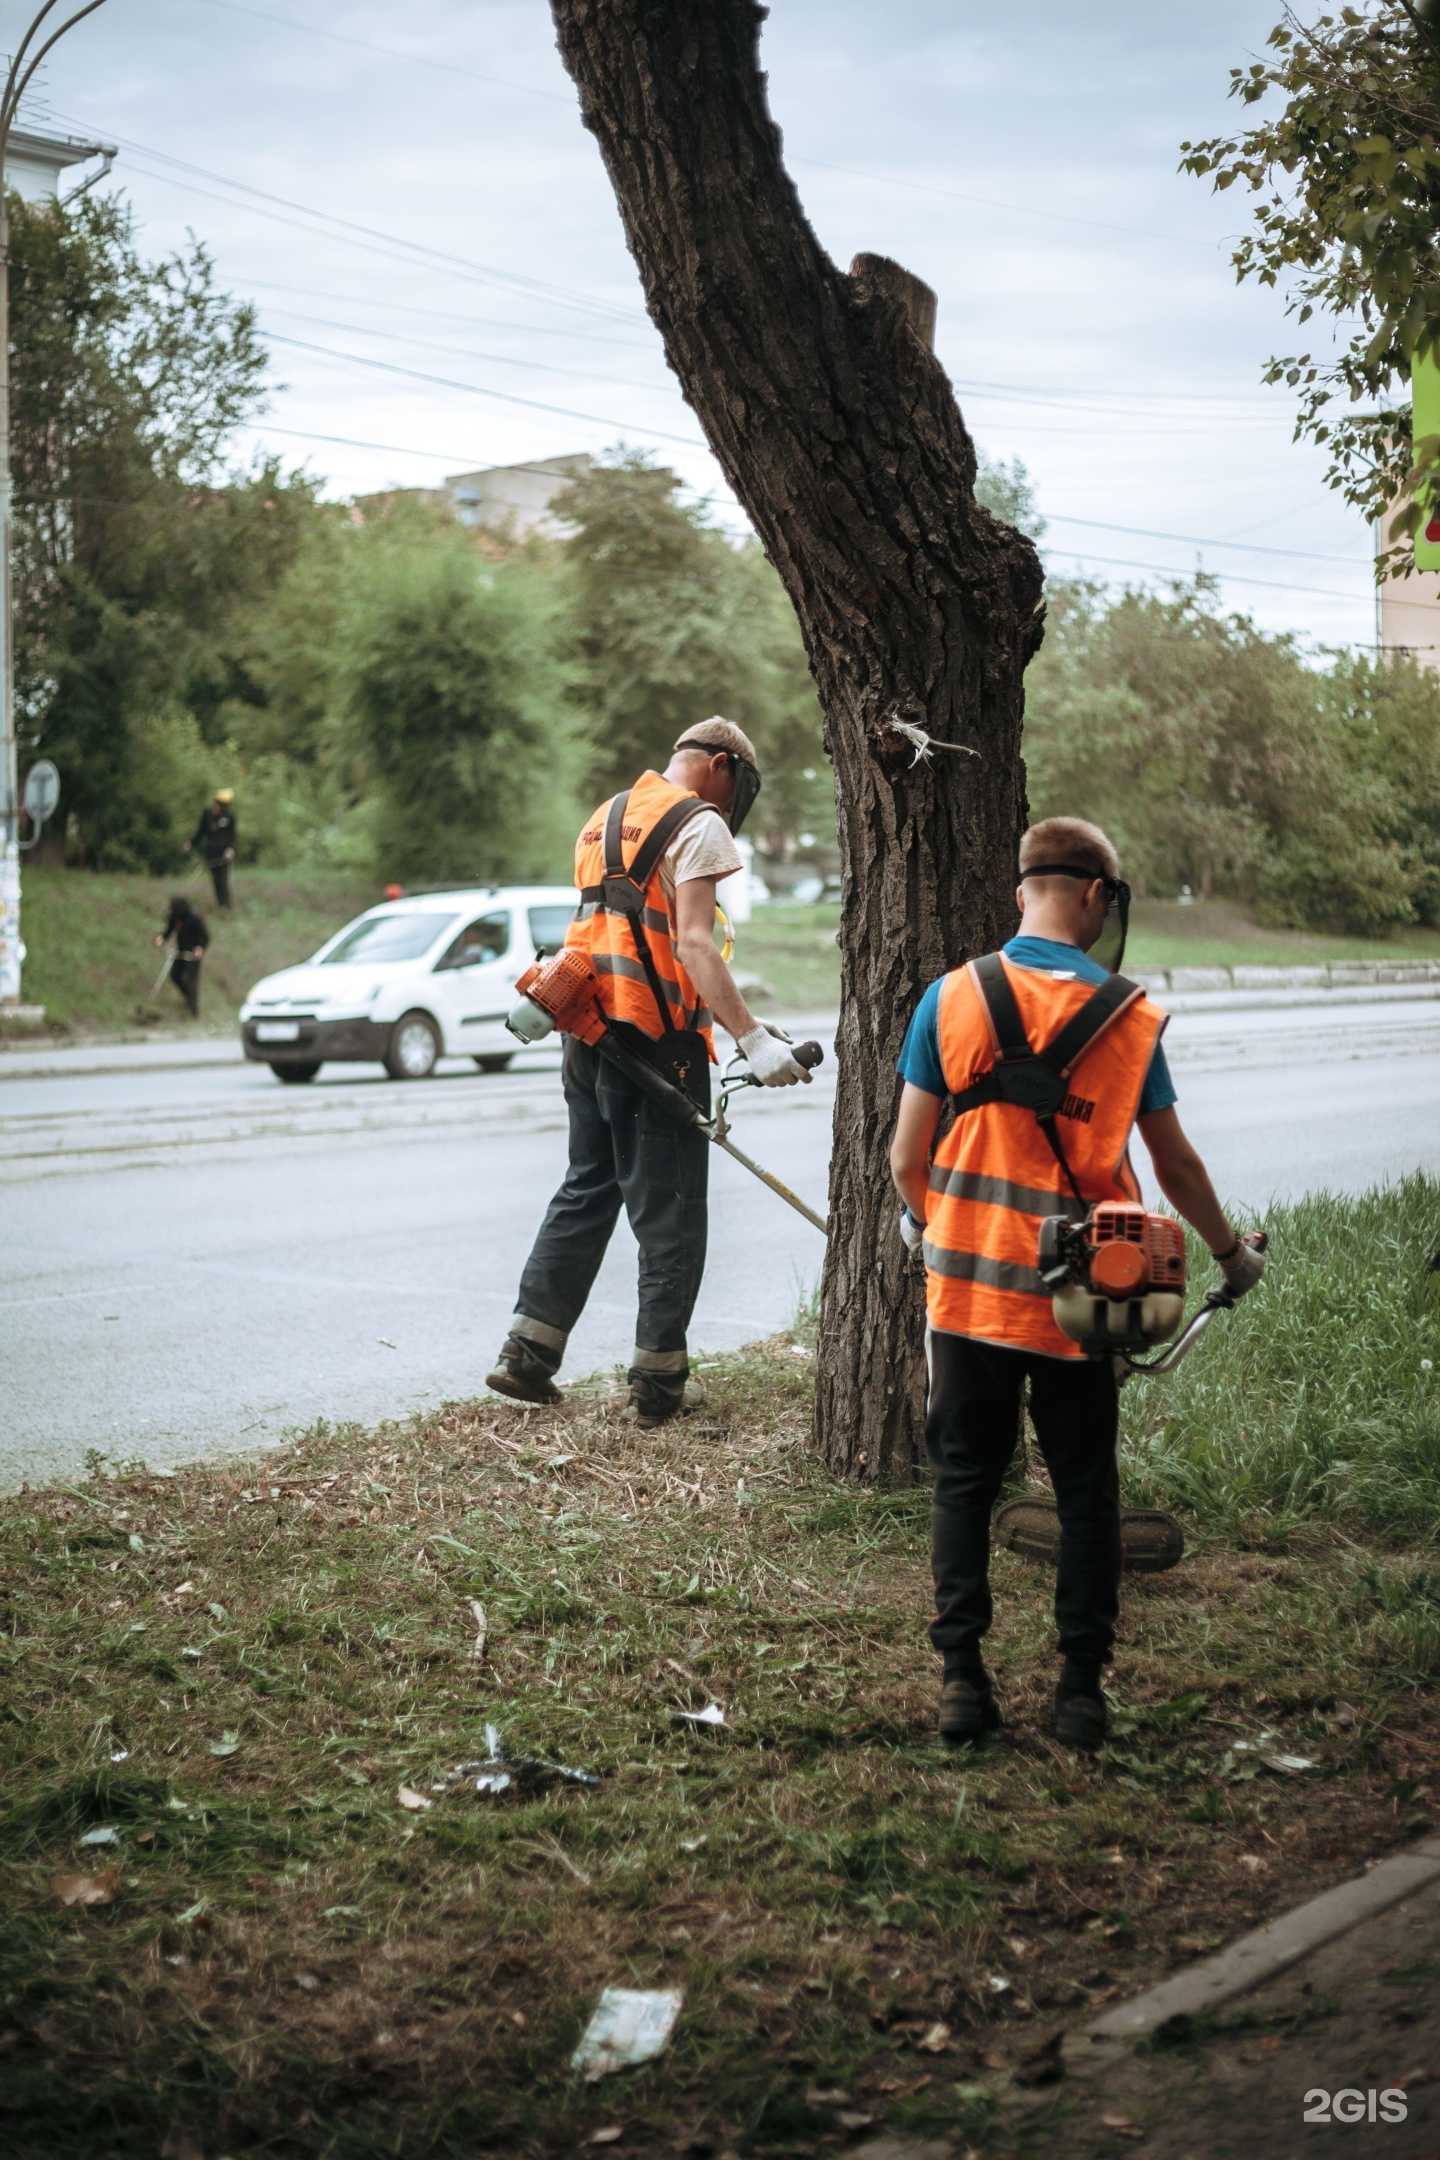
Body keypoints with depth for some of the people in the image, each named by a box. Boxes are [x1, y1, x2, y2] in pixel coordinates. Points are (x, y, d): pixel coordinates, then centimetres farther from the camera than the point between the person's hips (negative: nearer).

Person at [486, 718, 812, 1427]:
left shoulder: (604, 819, 18)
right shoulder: (698, 824, -8)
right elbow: (693, 946, -20)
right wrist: (752, 1038, -26)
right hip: (656, 1040, -8)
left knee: (586, 1189, 17)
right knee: (669, 1210, 0)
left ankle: (527, 1353, 15)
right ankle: (657, 1380, 3)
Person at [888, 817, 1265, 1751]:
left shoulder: (952, 998, -5)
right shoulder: (1130, 1017, -4)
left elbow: (908, 1158, -2)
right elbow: (1176, 1165, 5)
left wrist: (922, 1220, 20)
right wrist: (1232, 1252, 22)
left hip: (969, 1286, 0)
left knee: (964, 1481, 12)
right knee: (1087, 1491, 12)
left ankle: (962, 1677, 13)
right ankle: (1082, 1689, 15)